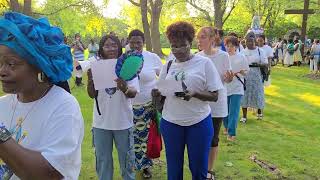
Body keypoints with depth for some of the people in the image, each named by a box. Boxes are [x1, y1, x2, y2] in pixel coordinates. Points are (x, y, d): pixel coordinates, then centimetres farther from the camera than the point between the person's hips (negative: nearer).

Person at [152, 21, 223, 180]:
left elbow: (214, 96, -7)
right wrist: (156, 94, -13)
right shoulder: (168, 66, 6)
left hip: (199, 122, -3)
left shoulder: (204, 63, -5)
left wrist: (194, 94, -25)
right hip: (170, 122, 3)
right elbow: (159, 95, 10)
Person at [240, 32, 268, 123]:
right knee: (244, 95, 1)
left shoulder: (260, 51, -1)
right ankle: (244, 116, 10)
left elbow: (265, 64, -4)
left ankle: (259, 112, 31)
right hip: (244, 75, 1)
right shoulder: (243, 51, 4)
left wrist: (258, 64, -22)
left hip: (256, 75, -1)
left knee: (257, 94, 6)